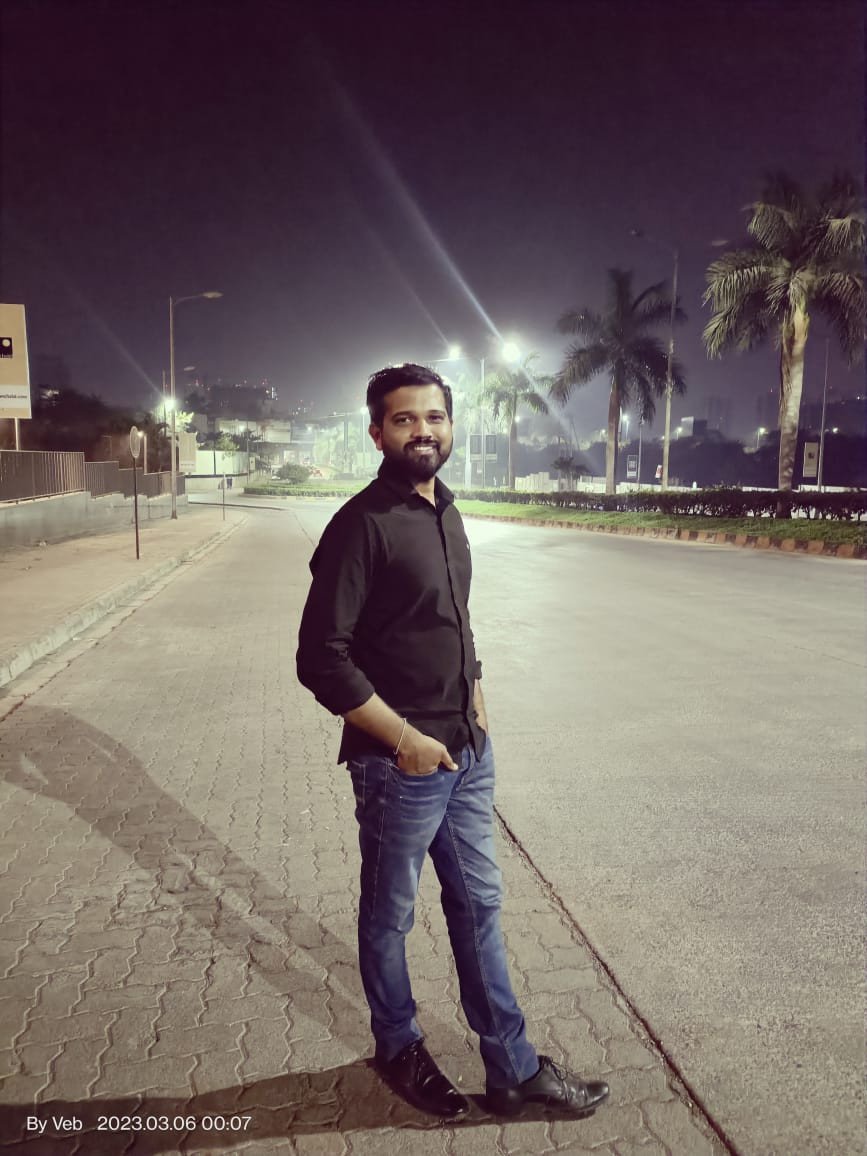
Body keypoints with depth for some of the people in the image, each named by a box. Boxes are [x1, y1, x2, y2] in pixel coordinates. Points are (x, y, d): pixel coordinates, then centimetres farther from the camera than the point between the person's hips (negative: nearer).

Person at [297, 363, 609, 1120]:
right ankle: (399, 1051, 40)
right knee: (391, 917, 15)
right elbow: (322, 660, -19)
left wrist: (476, 706, 9)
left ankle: (513, 1068, 36)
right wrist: (407, 740, -16)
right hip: (400, 764, -7)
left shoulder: (446, 512, 7)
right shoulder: (362, 524, -16)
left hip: (469, 754, 7)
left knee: (479, 907, 18)